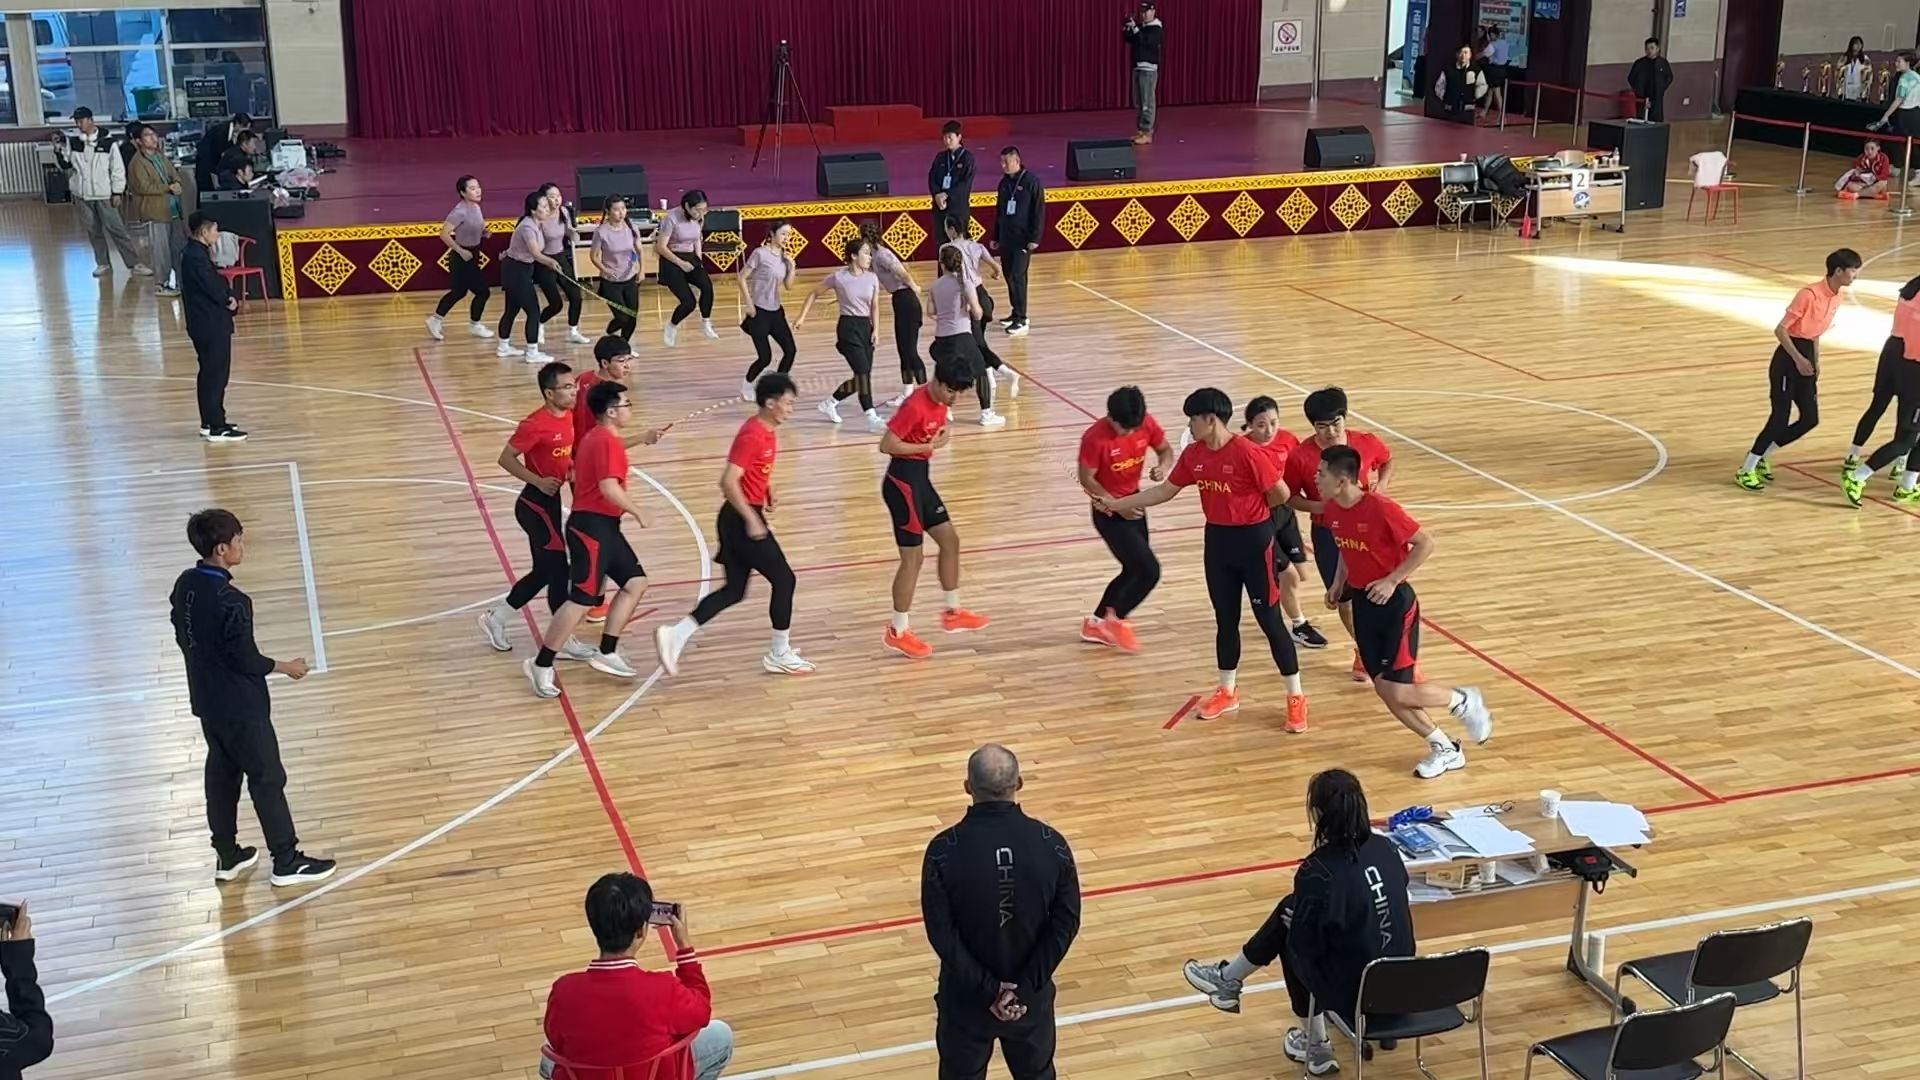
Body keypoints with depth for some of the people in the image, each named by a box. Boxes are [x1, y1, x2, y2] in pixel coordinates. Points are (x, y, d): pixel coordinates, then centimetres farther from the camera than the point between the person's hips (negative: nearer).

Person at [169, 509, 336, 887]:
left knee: (221, 774, 19)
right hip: (240, 707, -8)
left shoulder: (184, 586, -2)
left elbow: (183, 638, 10)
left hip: (207, 701, 8)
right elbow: (246, 660, -21)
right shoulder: (230, 601, -27)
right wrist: (284, 667, -5)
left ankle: (227, 856, 29)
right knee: (267, 778, 2)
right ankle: (286, 861, 10)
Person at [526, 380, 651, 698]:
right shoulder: (607, 442, -17)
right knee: (582, 601, -10)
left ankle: (606, 654, 15)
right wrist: (637, 511, -14)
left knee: (635, 582, 11)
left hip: (603, 526, 11)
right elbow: (609, 488, -27)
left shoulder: (596, 437, 16)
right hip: (591, 528, -11)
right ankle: (542, 666, -3)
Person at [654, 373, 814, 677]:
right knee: (784, 580, 1)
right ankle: (779, 655, 13)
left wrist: (768, 492, 13)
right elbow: (728, 482, -25)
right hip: (744, 519, -10)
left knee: (734, 590, 11)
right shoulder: (752, 435, -19)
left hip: (742, 520, 10)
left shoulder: (767, 431, 10)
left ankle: (675, 636, 6)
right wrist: (752, 519, -25)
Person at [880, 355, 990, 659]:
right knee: (913, 557, -3)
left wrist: (940, 438, -1)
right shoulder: (915, 406, -23)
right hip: (902, 482, -10)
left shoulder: (941, 402, 5)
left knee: (950, 538, 16)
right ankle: (898, 632, 8)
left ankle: (953, 612, 30)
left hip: (920, 477, 10)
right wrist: (928, 447, -19)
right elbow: (886, 445, -24)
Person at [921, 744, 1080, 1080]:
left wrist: (987, 989, -12)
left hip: (966, 996, -2)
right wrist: (1025, 985, -10)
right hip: (1031, 995, 2)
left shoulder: (944, 850, -18)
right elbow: (1065, 924, -11)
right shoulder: (1051, 844, -12)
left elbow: (941, 934, -18)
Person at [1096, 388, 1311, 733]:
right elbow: (1164, 491, 9)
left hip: (1253, 541, -6)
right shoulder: (1193, 455, 0)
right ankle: (1227, 691, 29)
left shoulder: (1246, 452, -21)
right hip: (1217, 540, 6)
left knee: (1268, 620, -1)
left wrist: (1249, 512, 1)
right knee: (1225, 618, 15)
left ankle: (1296, 698, 10)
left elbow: (1281, 494, -16)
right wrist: (1114, 504, 7)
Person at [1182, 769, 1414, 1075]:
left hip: (1356, 991, -6)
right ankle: (1230, 978, 39)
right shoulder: (1385, 848, -3)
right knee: (1291, 909, 18)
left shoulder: (1318, 871, -22)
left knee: (1291, 941, 22)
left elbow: (1304, 945, -12)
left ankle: (1315, 1045, 36)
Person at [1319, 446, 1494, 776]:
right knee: (1386, 690, 6)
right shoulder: (1331, 510, 0)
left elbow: (1425, 543, -16)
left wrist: (1392, 580, -20)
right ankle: (1445, 749, 21)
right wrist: (1339, 582, 6)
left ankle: (1463, 701, 16)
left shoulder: (1380, 508, -22)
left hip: (1393, 602, -7)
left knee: (1396, 691, -11)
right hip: (1363, 602, 7)